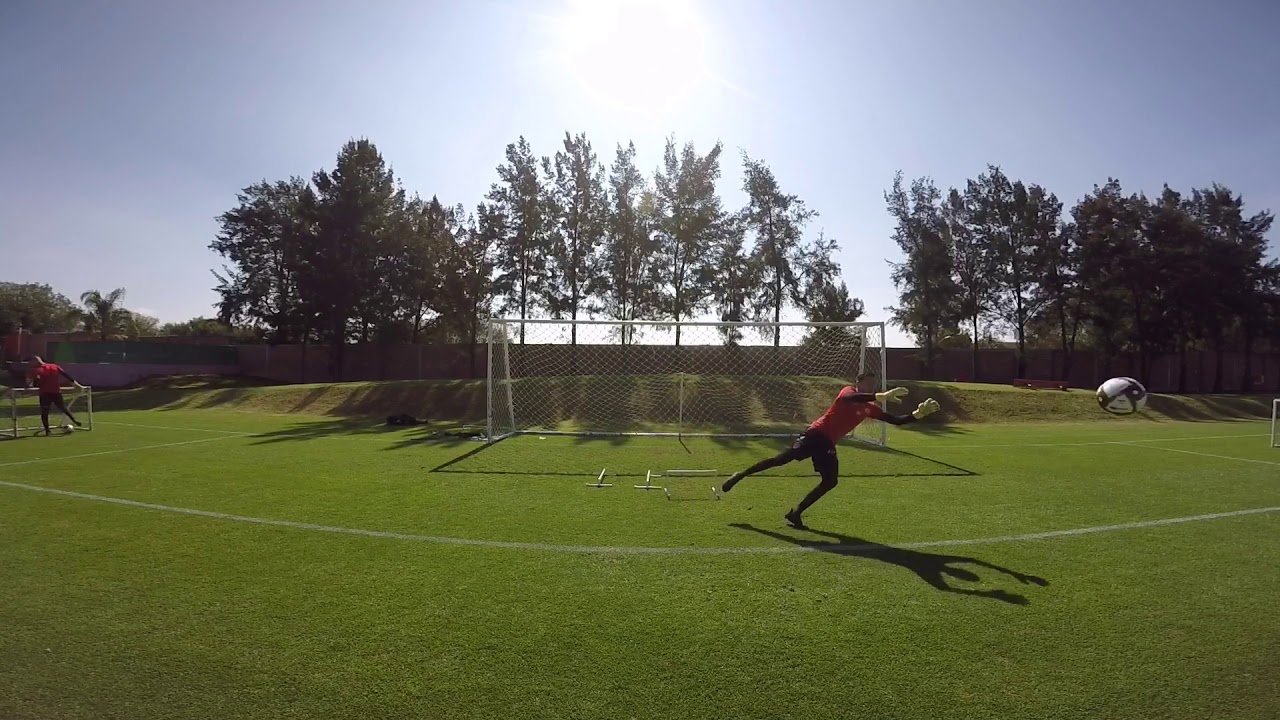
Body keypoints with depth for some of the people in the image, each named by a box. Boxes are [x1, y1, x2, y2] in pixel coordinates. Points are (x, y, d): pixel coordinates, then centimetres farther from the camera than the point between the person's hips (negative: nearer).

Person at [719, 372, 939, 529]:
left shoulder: (871, 408, 13)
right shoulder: (848, 391, -7)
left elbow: (895, 420, 13)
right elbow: (849, 399, -33)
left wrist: (919, 414, -1)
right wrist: (883, 396, -41)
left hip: (828, 444, 7)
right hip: (816, 434, -7)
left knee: (830, 481, -3)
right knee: (781, 459, -14)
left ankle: (795, 513, 7)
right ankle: (739, 476, 1)